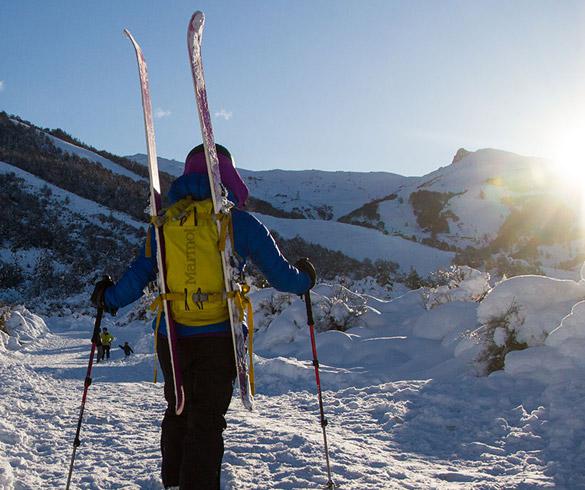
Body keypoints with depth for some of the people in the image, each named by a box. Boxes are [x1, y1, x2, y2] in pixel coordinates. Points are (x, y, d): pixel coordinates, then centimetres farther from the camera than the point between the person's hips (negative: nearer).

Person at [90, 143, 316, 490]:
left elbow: (139, 276, 4)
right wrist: (305, 279, 22)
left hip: (171, 337, 4)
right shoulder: (240, 221, -4)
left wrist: (109, 298, 22)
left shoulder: (164, 221, 4)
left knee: (178, 412, 22)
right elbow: (280, 275, 0)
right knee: (206, 422, 3)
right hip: (218, 336, -3)